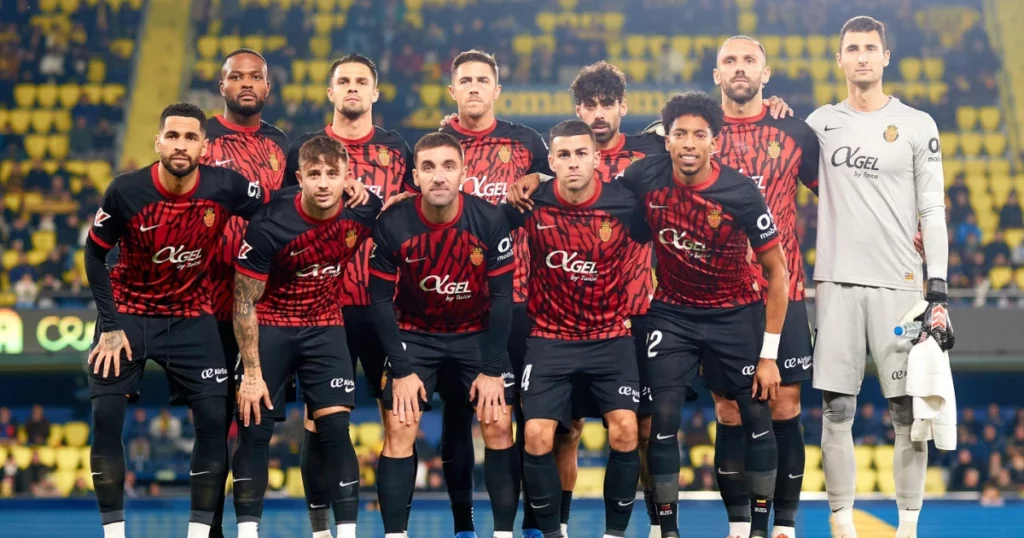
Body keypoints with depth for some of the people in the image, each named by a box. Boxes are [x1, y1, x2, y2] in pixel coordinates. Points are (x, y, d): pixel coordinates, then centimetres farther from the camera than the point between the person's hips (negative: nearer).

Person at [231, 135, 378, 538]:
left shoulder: (363, 213, -15)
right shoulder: (269, 225, -23)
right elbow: (245, 302, -15)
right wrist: (252, 372, -15)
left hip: (324, 327, 2)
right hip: (270, 327, -2)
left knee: (335, 428, -8)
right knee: (254, 430, -5)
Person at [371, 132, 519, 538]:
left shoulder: (490, 221, -19)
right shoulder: (393, 224, -19)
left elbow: (501, 296, -11)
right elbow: (381, 299, -10)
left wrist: (492, 369, -13)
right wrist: (402, 369, -14)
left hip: (476, 333, 0)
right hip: (415, 334, 0)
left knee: (499, 426, -8)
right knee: (399, 429, -9)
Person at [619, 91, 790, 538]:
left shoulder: (741, 193, -21)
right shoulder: (645, 177, -15)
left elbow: (777, 273, -13)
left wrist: (769, 355, -14)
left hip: (736, 315, -1)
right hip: (672, 313, 2)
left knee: (756, 416, 0)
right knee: (663, 416, -8)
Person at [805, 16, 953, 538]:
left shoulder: (917, 125, 4)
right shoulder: (821, 122, 10)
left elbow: (933, 212, 1)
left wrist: (938, 293, -6)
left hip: (899, 287, -2)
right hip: (836, 284, 2)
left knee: (908, 411, -2)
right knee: (836, 411, 1)